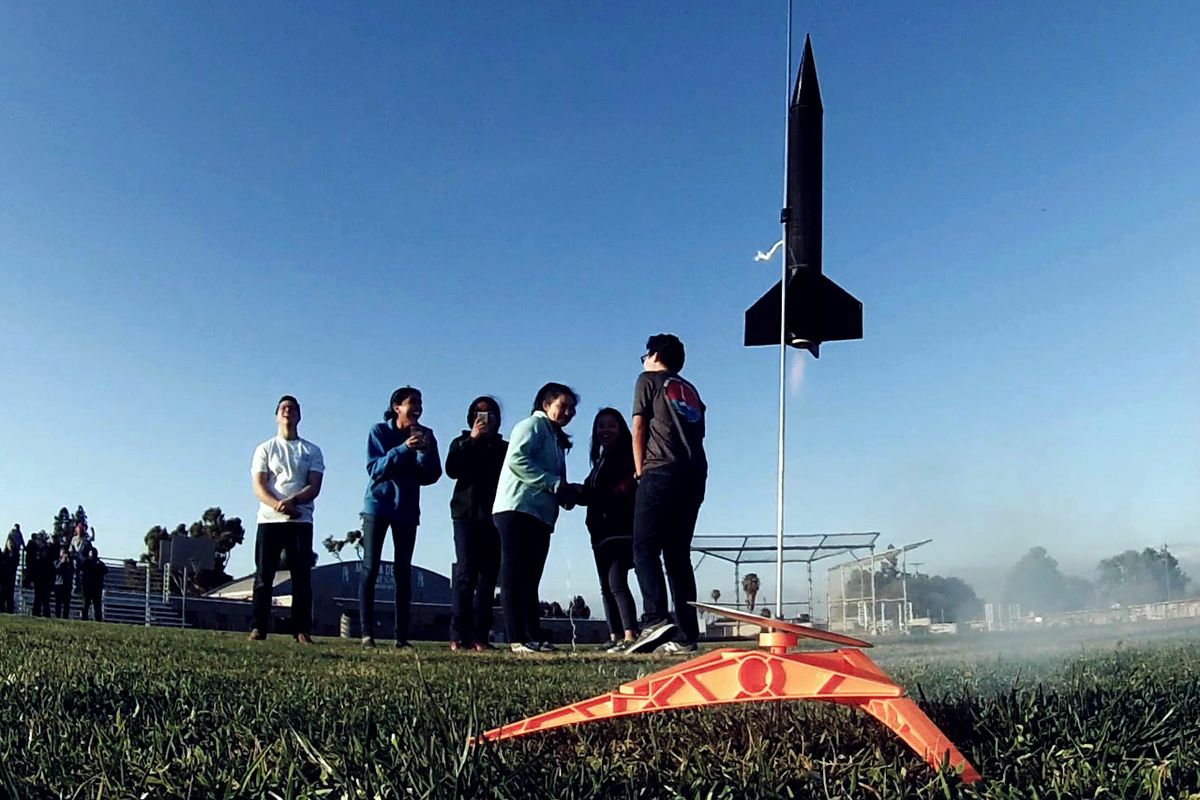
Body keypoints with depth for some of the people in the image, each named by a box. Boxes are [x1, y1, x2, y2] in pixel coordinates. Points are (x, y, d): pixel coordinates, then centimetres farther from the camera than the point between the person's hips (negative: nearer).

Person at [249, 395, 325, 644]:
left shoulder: (312, 451, 13)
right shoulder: (265, 449, 12)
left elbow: (314, 486, 1)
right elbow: (258, 486, 0)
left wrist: (292, 501, -19)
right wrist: (278, 506, -20)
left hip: (301, 521, 0)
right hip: (269, 520, 0)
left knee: (302, 577, -4)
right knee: (264, 576, -2)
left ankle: (302, 630, -2)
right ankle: (259, 628, 0)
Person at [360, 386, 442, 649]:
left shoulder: (425, 435, 0)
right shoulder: (379, 431, -6)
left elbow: (432, 476, -4)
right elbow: (374, 468, -16)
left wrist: (425, 451, -22)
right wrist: (404, 448, -27)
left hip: (407, 510, 2)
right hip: (378, 506, -2)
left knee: (403, 572, 0)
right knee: (370, 568, -4)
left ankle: (402, 635, -1)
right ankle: (367, 632, -4)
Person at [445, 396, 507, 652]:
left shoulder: (504, 448, 20)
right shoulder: (462, 444, 15)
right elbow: (452, 469, -4)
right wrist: (472, 440, -5)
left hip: (494, 516, 2)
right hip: (467, 515, -2)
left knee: (488, 576, -3)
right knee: (466, 573, -11)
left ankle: (479, 635, -4)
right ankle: (459, 634, -12)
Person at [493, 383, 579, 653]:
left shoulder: (556, 438, 27)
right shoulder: (533, 425, 0)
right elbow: (517, 459, -17)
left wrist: (567, 493, 1)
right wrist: (556, 484, -16)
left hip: (541, 515, 9)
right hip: (518, 509, -9)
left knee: (529, 579, 8)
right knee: (514, 575, -10)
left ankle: (533, 637, 8)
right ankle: (517, 639, -12)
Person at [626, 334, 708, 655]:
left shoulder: (648, 380, 12)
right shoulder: (690, 390, 27)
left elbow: (639, 428, 4)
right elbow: (698, 433, 19)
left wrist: (640, 472, 7)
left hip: (661, 473, -6)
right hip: (695, 476, 6)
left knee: (644, 547, -7)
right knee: (678, 554, 5)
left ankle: (656, 619, -25)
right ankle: (686, 637, -1)